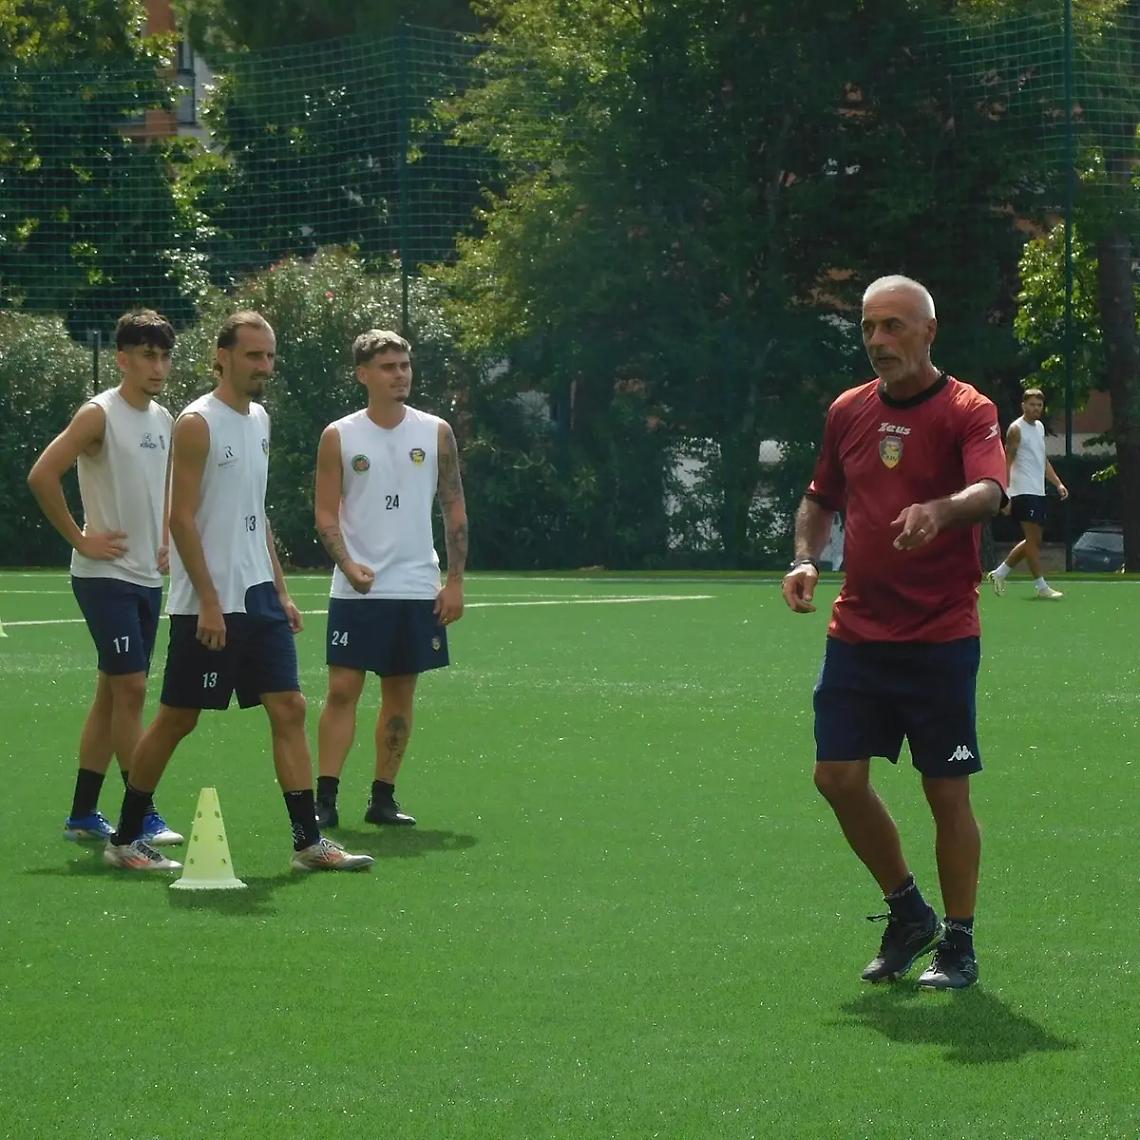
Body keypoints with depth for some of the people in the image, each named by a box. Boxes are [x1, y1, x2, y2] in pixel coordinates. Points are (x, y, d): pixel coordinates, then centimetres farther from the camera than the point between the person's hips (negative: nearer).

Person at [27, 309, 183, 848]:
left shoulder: (163, 419, 11)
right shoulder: (99, 414, -12)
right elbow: (42, 475, -20)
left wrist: (166, 540, 13)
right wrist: (81, 539, -16)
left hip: (148, 577, 8)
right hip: (106, 576, -8)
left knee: (112, 693, 10)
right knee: (130, 687, -11)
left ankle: (83, 814, 16)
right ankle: (142, 815, -8)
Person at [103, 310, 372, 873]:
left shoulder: (258, 420, 13)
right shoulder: (197, 423, -12)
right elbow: (181, 518, -15)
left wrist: (279, 590, 16)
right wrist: (209, 603, -19)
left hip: (258, 595, 8)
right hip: (208, 604, -8)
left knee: (289, 709, 0)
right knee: (177, 718, 0)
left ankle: (308, 841, 0)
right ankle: (124, 839, 12)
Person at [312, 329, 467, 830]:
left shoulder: (436, 432, 4)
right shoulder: (339, 437, 0)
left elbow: (454, 509, 7)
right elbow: (326, 512, 0)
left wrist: (455, 580, 0)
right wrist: (348, 564, -17)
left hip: (418, 589, 2)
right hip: (356, 590, -2)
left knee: (400, 694, 6)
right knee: (342, 690, -7)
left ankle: (383, 798, 13)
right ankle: (325, 798, -6)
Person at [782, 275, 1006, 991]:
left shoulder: (968, 411, -8)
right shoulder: (849, 411, 9)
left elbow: (989, 491, -26)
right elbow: (821, 500, 22)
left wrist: (938, 511, -47)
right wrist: (806, 558, 2)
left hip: (940, 637, -5)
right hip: (857, 631, 5)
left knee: (947, 791, 0)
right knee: (839, 776, 0)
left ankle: (959, 946, 14)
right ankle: (908, 912, 21)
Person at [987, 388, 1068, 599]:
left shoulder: (1039, 427, 16)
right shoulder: (1016, 429, -9)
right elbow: (1007, 462, -13)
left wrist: (1058, 483, 14)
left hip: (1038, 492, 9)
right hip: (1024, 492, -9)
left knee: (1034, 541, 11)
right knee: (1034, 539, -8)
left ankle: (999, 573, 20)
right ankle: (1041, 586, -5)